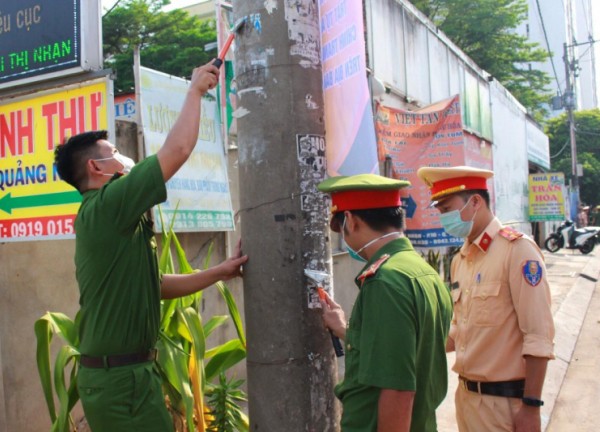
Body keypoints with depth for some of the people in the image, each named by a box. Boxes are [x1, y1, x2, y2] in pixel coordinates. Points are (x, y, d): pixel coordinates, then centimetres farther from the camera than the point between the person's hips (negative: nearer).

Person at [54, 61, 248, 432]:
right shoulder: (106, 207, -15)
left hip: (118, 372, 10)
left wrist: (218, 273, 13)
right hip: (121, 378, -10)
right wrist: (196, 89, -3)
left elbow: (154, 286, 18)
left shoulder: (102, 218, 16)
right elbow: (177, 150, -18)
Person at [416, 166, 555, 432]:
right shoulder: (459, 260, 8)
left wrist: (531, 406, -18)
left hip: (505, 400, -7)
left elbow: (538, 337, -17)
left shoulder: (516, 249, -14)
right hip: (466, 395, 7)